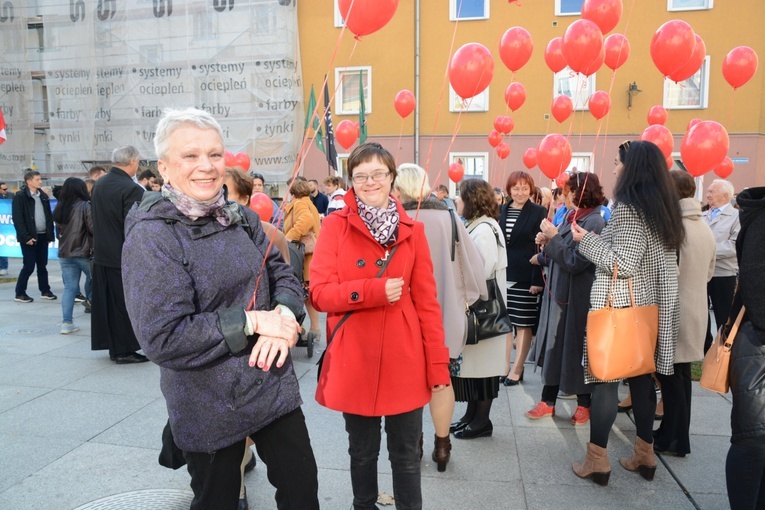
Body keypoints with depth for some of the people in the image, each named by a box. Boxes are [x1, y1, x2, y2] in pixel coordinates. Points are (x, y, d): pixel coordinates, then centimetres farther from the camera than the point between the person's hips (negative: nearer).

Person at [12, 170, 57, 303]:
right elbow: (17, 219, -12)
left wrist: (50, 235, 7)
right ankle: (20, 293, 10)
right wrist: (26, 237, -17)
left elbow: (49, 216, 13)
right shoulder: (20, 196, -8)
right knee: (29, 266, -2)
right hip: (29, 237, -6)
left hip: (42, 236, 6)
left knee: (42, 265, 12)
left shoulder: (43, 196, 11)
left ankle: (45, 291, 21)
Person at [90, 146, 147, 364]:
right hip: (123, 256, -8)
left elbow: (95, 217, 13)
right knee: (124, 303, 2)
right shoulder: (131, 189, -19)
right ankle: (124, 350, 10)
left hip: (101, 254, 8)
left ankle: (112, 345, 25)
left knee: (106, 301, 15)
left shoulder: (99, 184, 6)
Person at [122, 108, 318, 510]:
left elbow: (283, 276, 6)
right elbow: (162, 339, -22)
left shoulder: (242, 219, 2)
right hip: (209, 407, -5)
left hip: (273, 385, 5)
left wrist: (282, 317, -17)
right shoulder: (150, 237, -16)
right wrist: (253, 321, -22)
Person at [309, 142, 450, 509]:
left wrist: (437, 364, -2)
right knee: (362, 452, 18)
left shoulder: (412, 229, 3)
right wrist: (375, 290, -21)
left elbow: (427, 300, 2)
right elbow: (319, 293, -8)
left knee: (406, 455, 13)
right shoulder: (335, 226, -2)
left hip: (404, 359, 1)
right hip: (354, 360, -1)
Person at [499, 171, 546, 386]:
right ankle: (504, 367, 20)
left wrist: (538, 279, -14)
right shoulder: (501, 211, 9)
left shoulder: (538, 212, -3)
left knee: (523, 324, 4)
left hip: (525, 277, -4)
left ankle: (517, 370, 14)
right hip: (502, 275, 4)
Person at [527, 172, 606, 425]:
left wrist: (553, 237, -18)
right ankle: (548, 400, 23)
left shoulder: (594, 222, -16)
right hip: (558, 293, 8)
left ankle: (584, 403, 23)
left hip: (577, 297, -8)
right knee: (553, 346, 12)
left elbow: (574, 262, -21)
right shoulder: (571, 218, 10)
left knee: (576, 348, 4)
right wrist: (546, 244, -4)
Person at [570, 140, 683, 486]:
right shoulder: (664, 206, 10)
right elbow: (651, 259, 14)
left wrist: (586, 240, -12)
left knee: (604, 377, -1)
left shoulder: (628, 207, -16)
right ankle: (644, 455, 25)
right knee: (641, 377, 14)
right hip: (648, 305, 9)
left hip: (618, 306, -8)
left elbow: (622, 264, -20)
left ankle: (597, 461, 6)